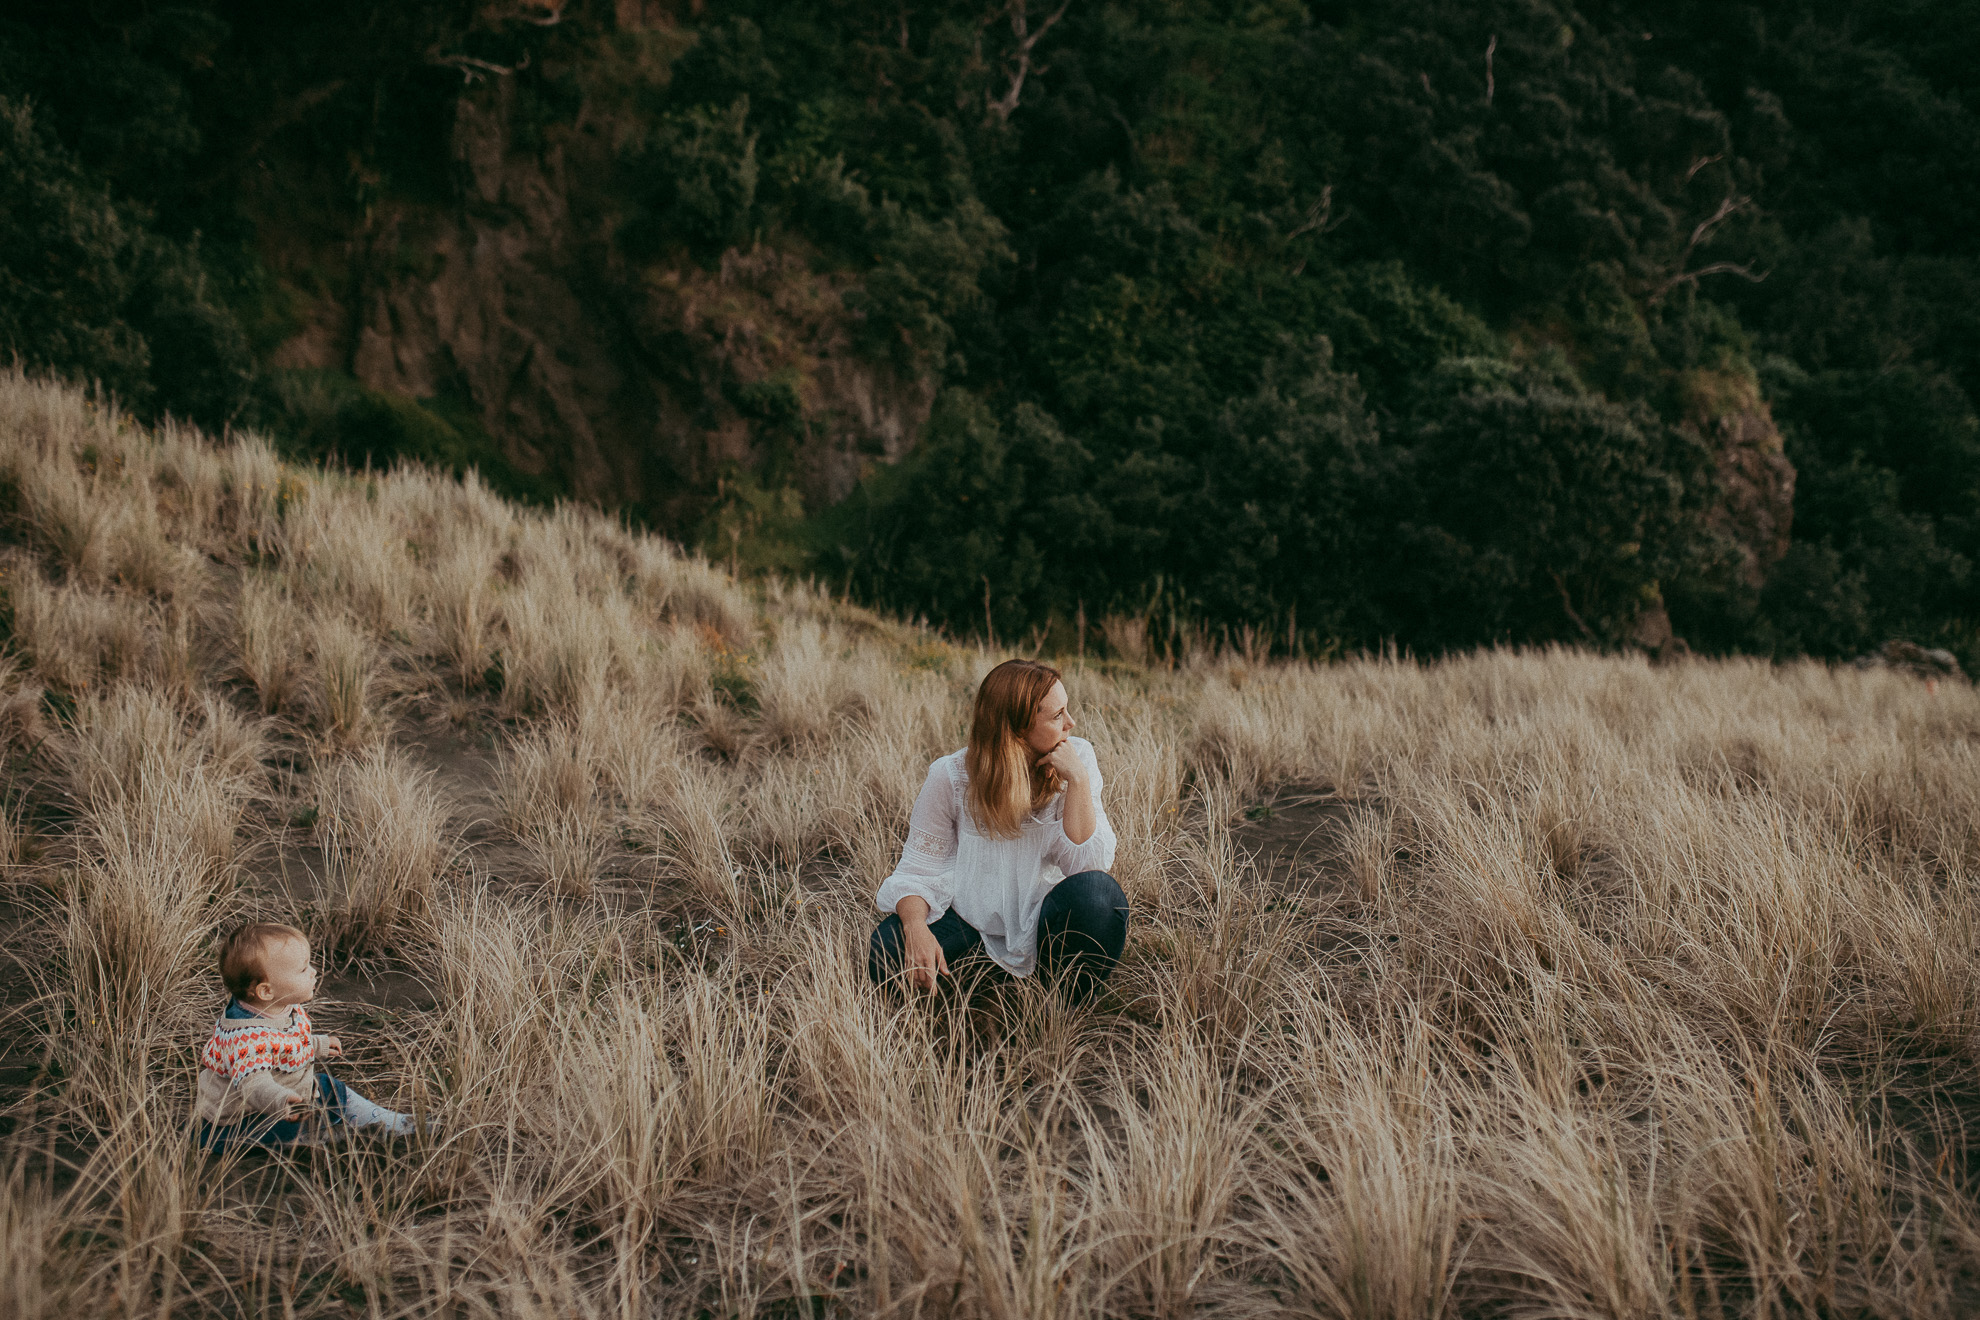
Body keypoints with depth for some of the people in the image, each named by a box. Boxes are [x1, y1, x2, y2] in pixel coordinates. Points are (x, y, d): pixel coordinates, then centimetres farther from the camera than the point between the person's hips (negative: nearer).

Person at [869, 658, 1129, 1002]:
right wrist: (916, 928, -28)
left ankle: (1073, 1006, -6)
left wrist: (1078, 780, -24)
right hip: (970, 918, 0)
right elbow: (919, 870, -8)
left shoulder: (1077, 758, -8)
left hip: (1043, 919, 1)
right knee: (888, 955, -28)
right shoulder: (951, 777, -10)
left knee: (1097, 892, -33)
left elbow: (1088, 864, -15)